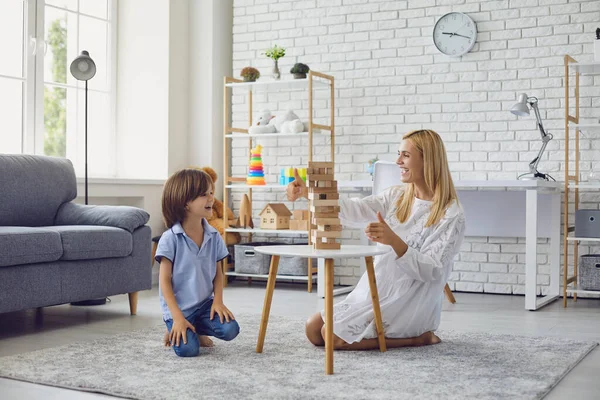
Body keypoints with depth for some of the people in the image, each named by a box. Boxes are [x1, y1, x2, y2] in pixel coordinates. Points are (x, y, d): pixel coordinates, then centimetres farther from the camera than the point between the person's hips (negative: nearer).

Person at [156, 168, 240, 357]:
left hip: (205, 304, 5)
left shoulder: (213, 236, 0)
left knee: (230, 330, -17)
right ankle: (175, 330, 13)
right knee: (188, 350, -22)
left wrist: (218, 300, -7)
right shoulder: (170, 239, -15)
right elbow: (164, 280, -13)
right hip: (179, 307, -5)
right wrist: (177, 317, -18)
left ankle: (196, 329, 13)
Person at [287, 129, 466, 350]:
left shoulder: (451, 215, -14)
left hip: (410, 304, -7)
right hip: (374, 291, 7)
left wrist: (394, 241, -36)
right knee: (313, 328, 4)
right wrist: (307, 193, -21)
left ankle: (420, 337, -3)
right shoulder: (396, 197, 6)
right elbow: (352, 211, -6)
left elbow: (431, 272, -20)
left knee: (333, 336, -17)